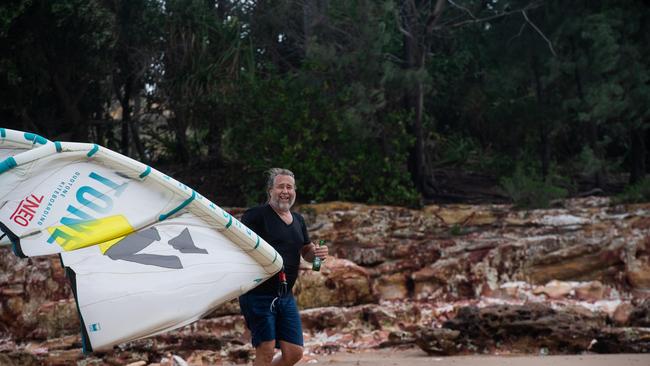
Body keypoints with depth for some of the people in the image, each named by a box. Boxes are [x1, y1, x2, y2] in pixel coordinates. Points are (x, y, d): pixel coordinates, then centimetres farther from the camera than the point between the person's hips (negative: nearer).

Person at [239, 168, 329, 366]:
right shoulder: (255, 215, -7)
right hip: (258, 295, -7)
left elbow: (306, 251, 26)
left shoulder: (298, 220, 16)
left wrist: (318, 252, 3)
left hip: (286, 296, 7)